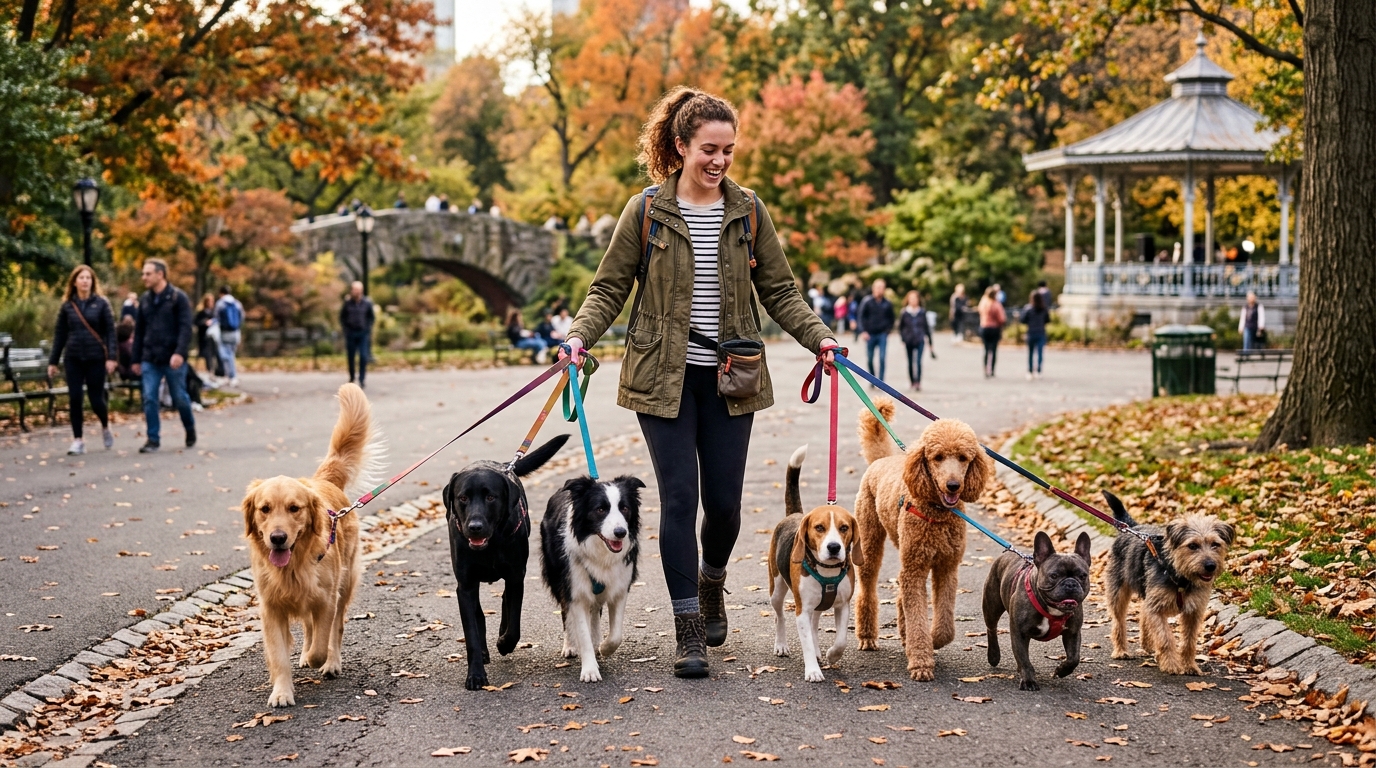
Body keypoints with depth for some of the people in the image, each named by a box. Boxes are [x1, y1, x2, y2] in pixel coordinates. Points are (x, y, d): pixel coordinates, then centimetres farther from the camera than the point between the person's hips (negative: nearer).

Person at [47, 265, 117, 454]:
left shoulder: (101, 303, 0)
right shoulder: (67, 306, 5)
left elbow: (110, 331, -3)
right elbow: (60, 335, 9)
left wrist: (111, 356, -13)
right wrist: (53, 361, 7)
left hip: (96, 358, -2)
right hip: (73, 358, 2)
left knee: (96, 398, 0)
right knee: (74, 399, -4)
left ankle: (105, 427, 31)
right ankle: (78, 440, 4)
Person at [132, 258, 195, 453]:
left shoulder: (178, 297, -5)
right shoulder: (145, 300, 11)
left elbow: (185, 328, -12)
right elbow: (139, 331, 15)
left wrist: (180, 353, -24)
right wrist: (136, 359, 13)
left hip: (173, 359, -4)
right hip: (150, 360, 4)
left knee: (180, 398, 6)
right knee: (149, 399, -3)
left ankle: (190, 430, 29)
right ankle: (153, 439, 2)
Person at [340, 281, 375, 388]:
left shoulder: (367, 302, -3)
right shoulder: (347, 303, -3)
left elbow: (371, 317, 10)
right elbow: (342, 317, 10)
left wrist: (367, 328, 3)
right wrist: (345, 328, 4)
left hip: (363, 334, -1)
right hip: (350, 334, 1)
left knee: (363, 357, -11)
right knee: (350, 357, 5)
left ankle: (362, 379, -1)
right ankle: (351, 378, 21)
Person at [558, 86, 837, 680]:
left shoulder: (749, 213, 5)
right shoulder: (646, 212, -1)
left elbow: (779, 292, 9)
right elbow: (609, 288, 3)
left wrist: (818, 337, -5)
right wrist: (580, 337, -13)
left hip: (730, 376, 2)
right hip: (664, 375, -2)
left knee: (724, 500, 3)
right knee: (679, 497, -6)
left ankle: (711, 582, 35)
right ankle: (688, 630, 1)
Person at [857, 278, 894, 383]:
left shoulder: (888, 304, 3)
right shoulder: (867, 302, -3)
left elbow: (891, 319, 15)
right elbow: (860, 316, -3)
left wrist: (888, 329, 2)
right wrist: (863, 331, -11)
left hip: (882, 335, 0)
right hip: (870, 334, 0)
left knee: (882, 359, -9)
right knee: (869, 360, 4)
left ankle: (880, 382, -5)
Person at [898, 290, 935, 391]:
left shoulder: (922, 312, 2)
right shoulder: (904, 313, 0)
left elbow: (927, 326, 9)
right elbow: (900, 327, 9)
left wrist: (930, 340, 11)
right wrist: (903, 338, 0)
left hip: (920, 341, -1)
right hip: (909, 341, 1)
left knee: (918, 361, -13)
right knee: (910, 362, 8)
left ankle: (918, 382, -13)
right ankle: (912, 381, 22)